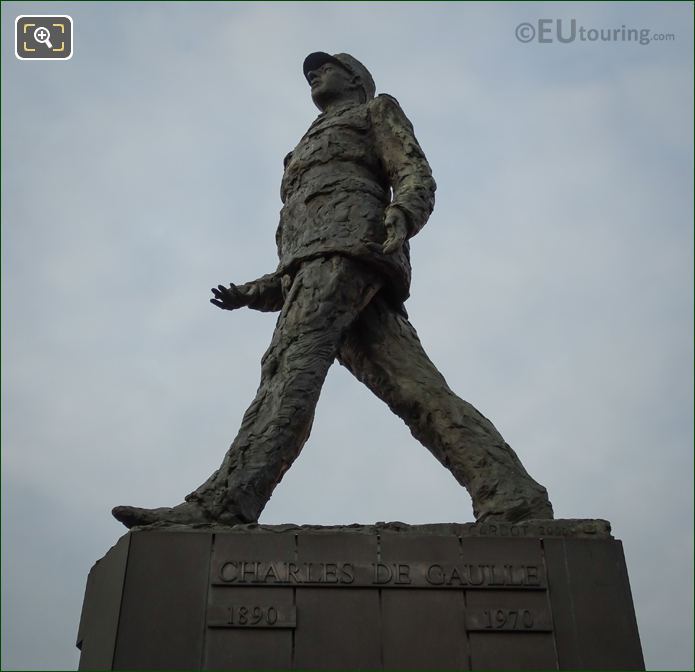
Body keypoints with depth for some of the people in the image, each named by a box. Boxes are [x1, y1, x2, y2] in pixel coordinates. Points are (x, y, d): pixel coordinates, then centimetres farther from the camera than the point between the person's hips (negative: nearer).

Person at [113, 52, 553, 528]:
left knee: (292, 362, -27)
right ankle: (512, 498, -27)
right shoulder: (309, 158, 44)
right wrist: (253, 294, 22)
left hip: (348, 243, -7)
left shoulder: (377, 110, 25)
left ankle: (222, 505, -43)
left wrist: (400, 215, -18)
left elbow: (416, 175, 5)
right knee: (413, 388, -14)